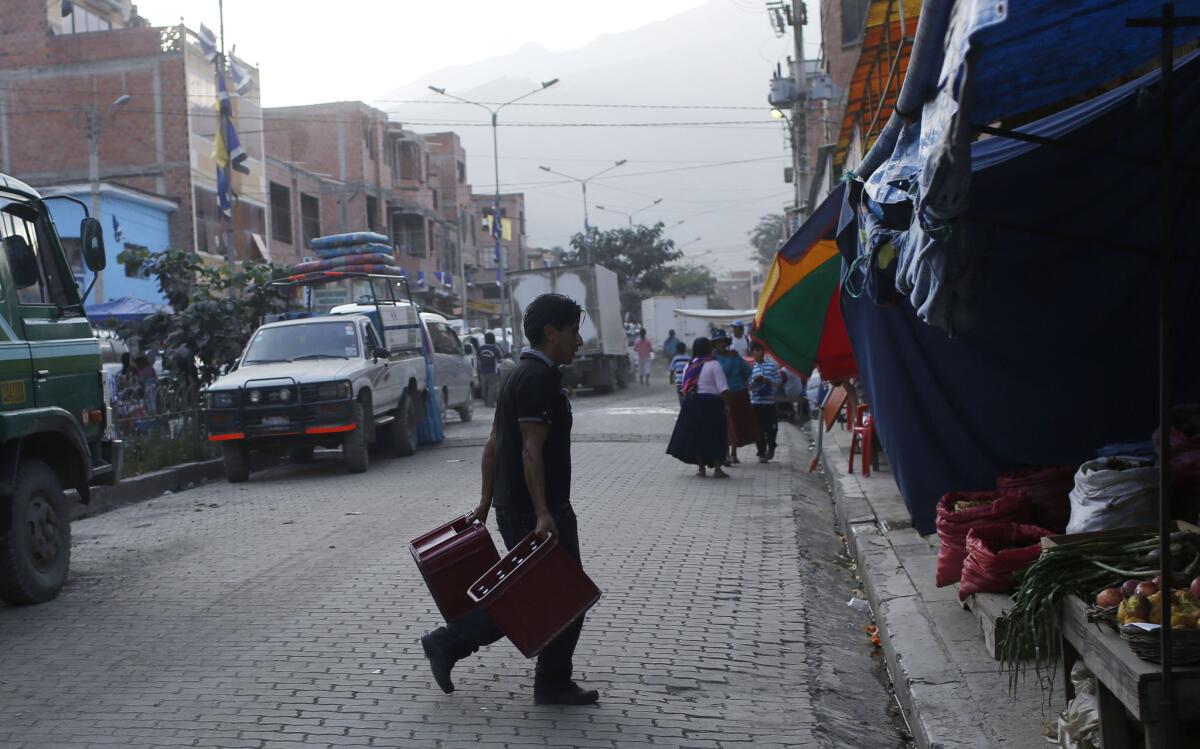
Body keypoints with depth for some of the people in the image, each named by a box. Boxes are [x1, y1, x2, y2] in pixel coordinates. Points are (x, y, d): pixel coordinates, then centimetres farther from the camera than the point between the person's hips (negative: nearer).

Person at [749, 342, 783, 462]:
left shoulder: (772, 365, 4)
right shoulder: (750, 367, 3)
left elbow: (779, 382, 4)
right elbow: (748, 385, 2)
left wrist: (768, 381, -13)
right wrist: (755, 380, -16)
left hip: (770, 401, 0)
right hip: (756, 402, 0)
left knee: (772, 427, 0)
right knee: (759, 429, 2)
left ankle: (771, 448, 24)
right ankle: (762, 453, 11)